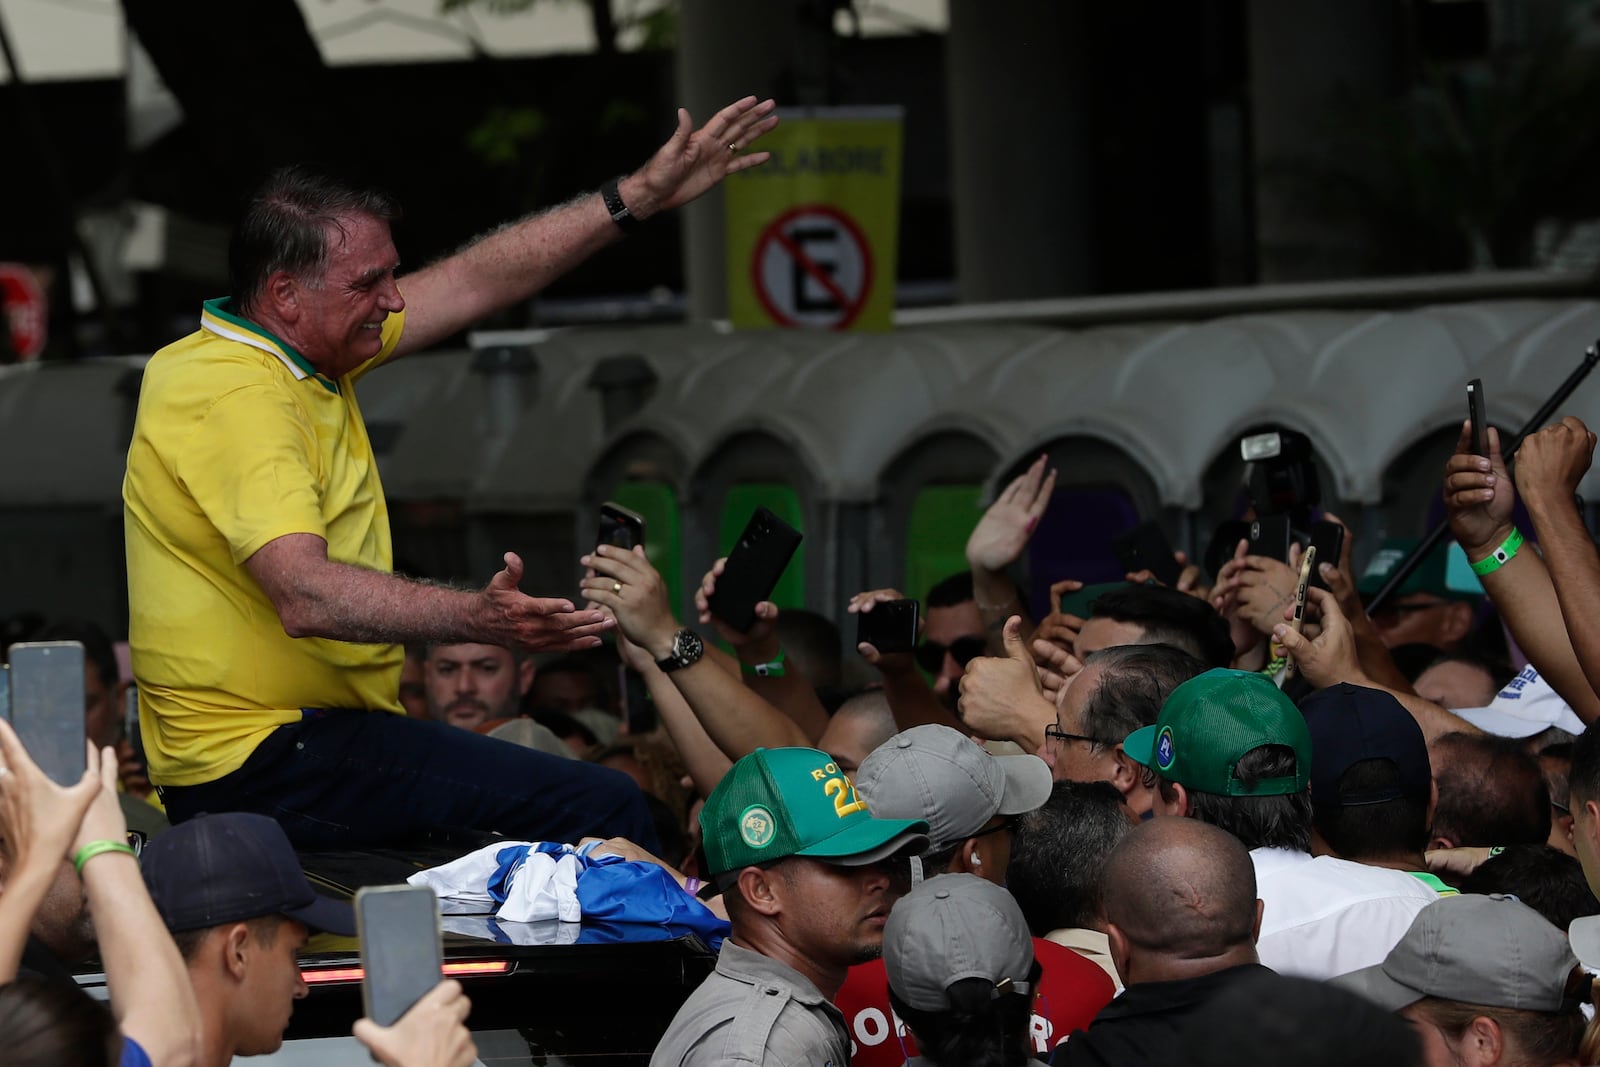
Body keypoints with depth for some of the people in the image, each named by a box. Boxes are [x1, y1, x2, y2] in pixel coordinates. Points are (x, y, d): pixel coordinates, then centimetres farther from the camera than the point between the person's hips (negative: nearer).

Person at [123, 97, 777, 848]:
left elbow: (477, 281, 18)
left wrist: (642, 195, 18)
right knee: (603, 810, -19)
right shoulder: (236, 400, -21)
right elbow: (305, 593, -33)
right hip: (263, 760, -11)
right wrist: (476, 619, -44)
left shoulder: (300, 349, 11)